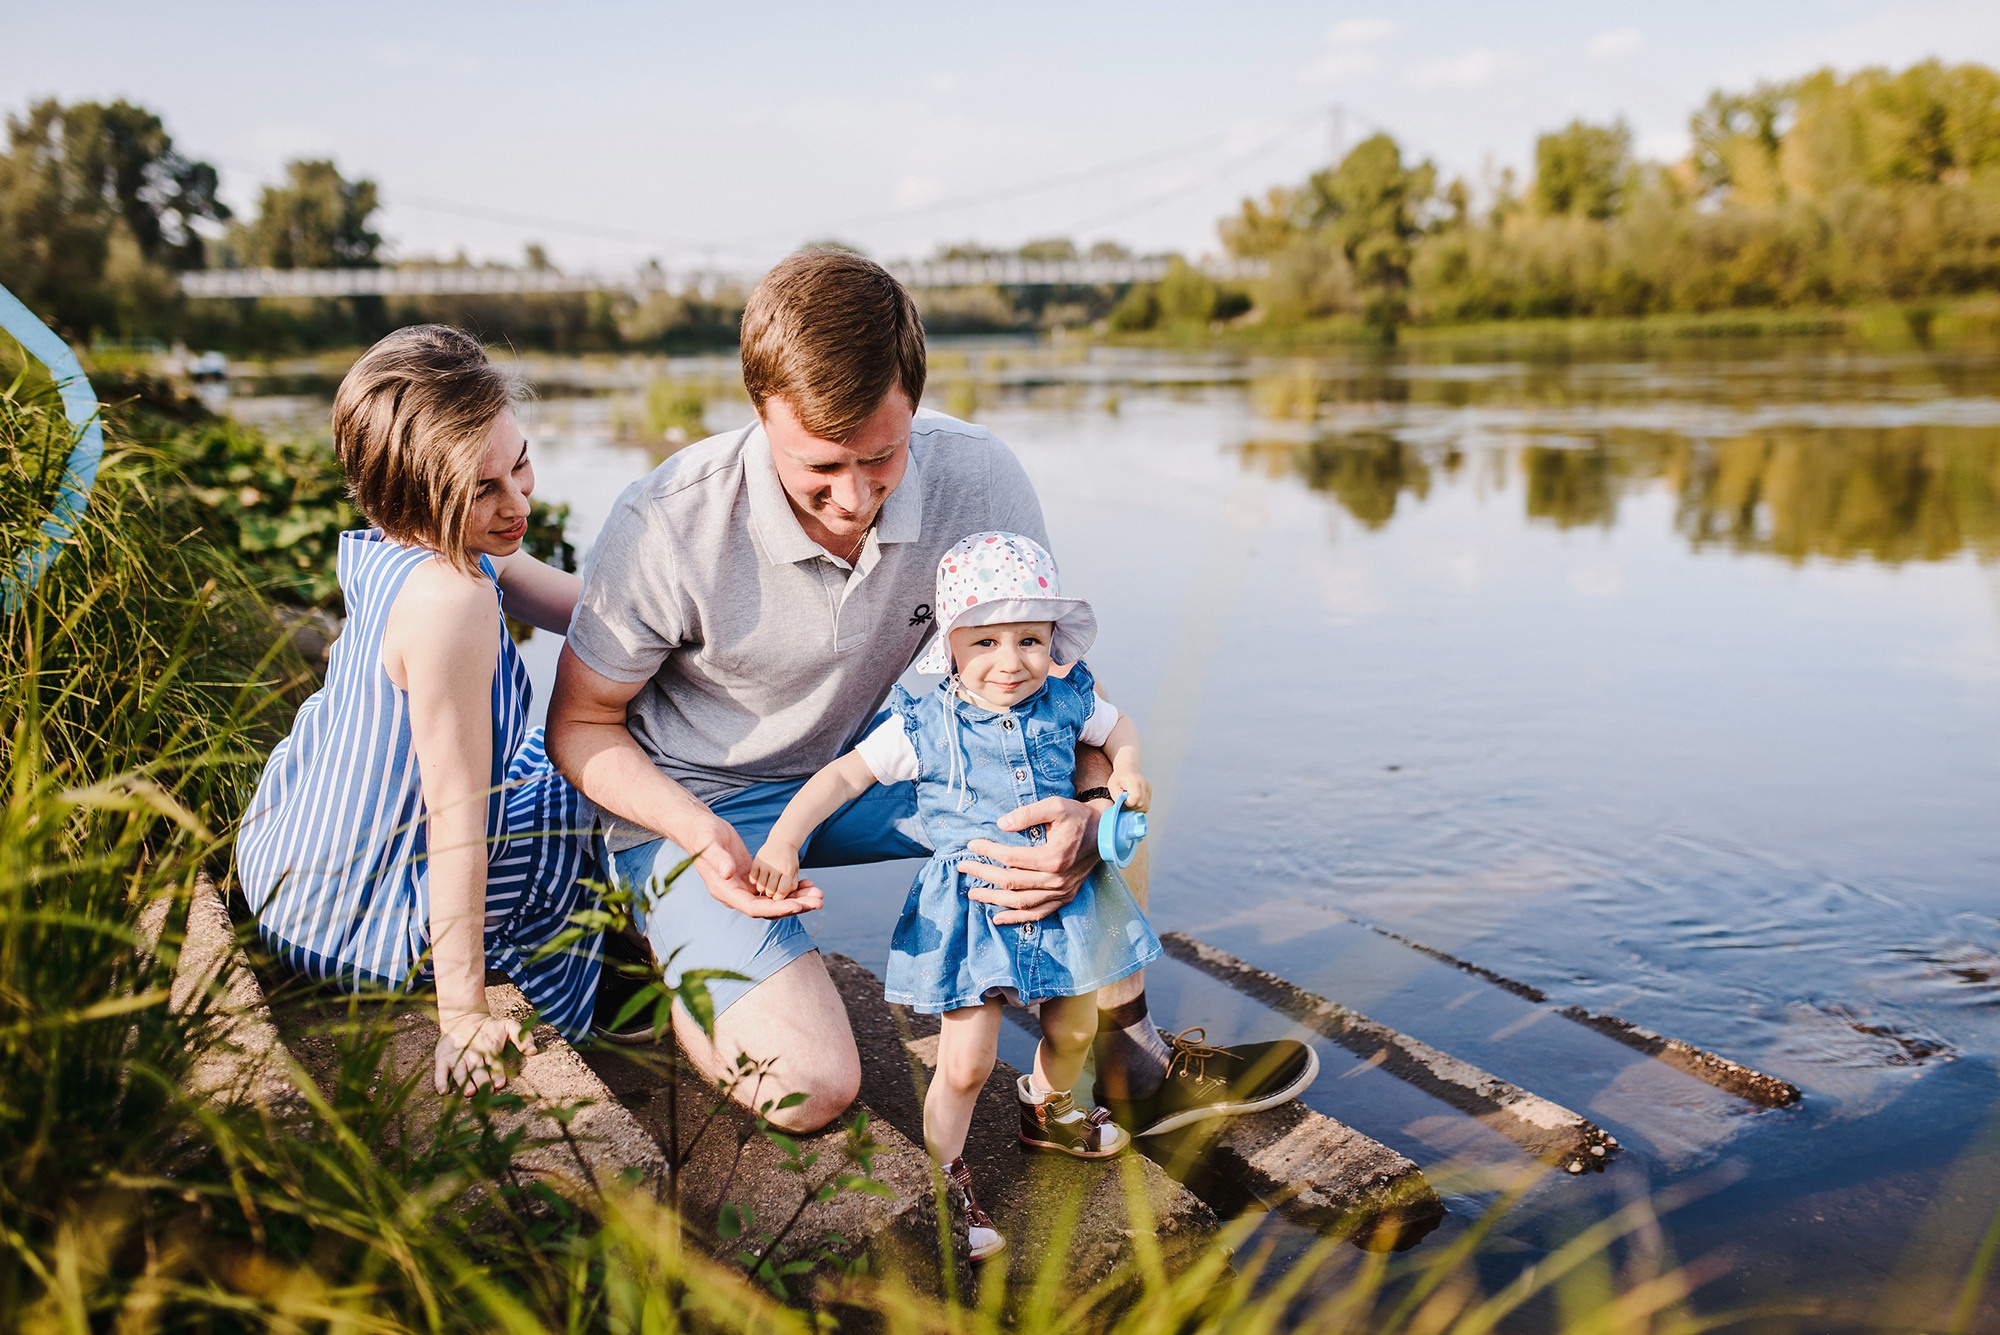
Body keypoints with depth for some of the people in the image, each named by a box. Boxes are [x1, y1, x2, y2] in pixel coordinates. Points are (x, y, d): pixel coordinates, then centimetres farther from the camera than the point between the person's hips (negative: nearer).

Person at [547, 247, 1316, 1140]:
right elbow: (581, 726, -13)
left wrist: (1091, 816, -29)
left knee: (1111, 782, -14)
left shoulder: (979, 480, -20)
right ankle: (657, 954, 8)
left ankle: (1125, 1065, 2)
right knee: (809, 1090, -21)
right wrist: (701, 835, -32)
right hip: (696, 798, -4)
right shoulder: (664, 529, -29)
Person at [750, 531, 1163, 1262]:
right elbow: (842, 776, -10)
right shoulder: (924, 726, -14)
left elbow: (1117, 726, 17)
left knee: (1073, 1029, 21)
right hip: (969, 911, -4)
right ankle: (943, 1178, 20)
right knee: (965, 1063, -6)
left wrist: (1126, 772, -3)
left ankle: (1046, 1110, 54)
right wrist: (783, 840, -20)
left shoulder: (1066, 703, -4)